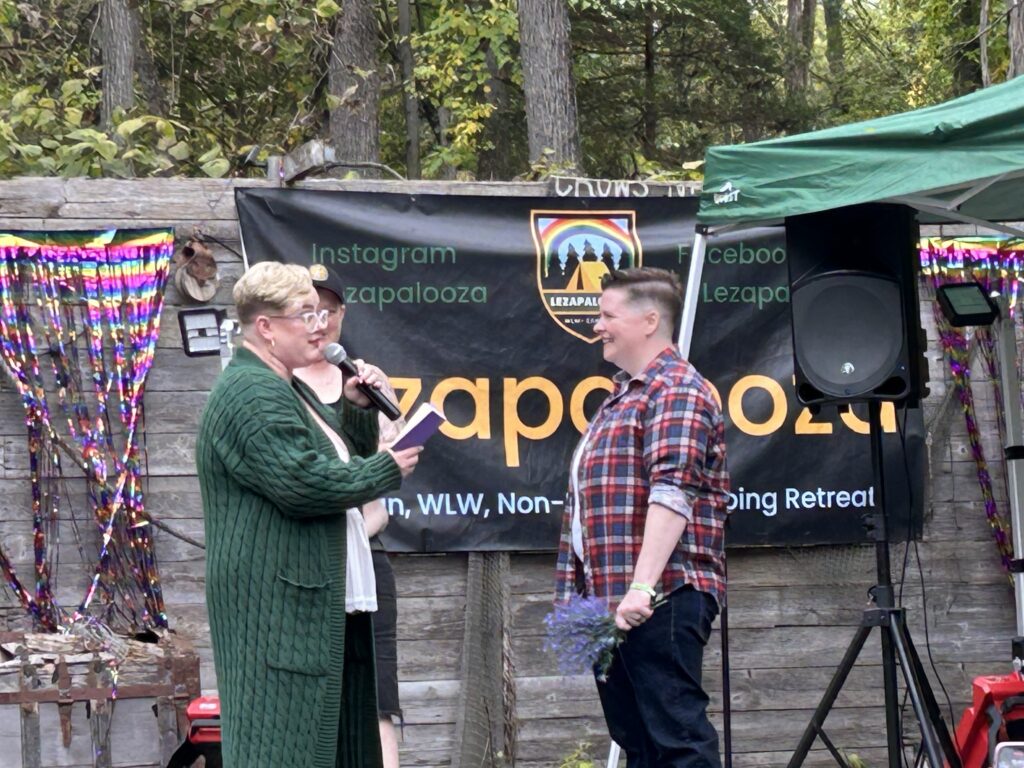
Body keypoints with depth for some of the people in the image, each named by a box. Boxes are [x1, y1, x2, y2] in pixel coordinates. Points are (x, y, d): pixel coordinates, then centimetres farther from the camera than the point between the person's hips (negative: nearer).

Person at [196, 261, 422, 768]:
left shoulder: (282, 390, 20)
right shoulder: (254, 394, -16)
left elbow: (342, 460, 26)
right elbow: (302, 483, -25)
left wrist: (357, 408, 8)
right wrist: (387, 470, -13)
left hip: (305, 601, 11)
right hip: (274, 606, -11)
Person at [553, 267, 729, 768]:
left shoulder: (676, 392, -8)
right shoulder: (623, 397, 24)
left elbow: (672, 495, -20)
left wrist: (643, 585, -28)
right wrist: (580, 594, 23)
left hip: (659, 599, -10)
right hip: (612, 603, 10)